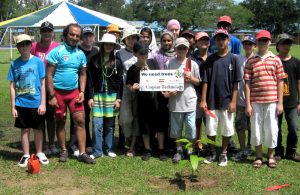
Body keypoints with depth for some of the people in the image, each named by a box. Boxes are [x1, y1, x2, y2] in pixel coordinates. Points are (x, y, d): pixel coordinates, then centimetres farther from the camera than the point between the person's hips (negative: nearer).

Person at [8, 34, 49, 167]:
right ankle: (26, 155, 25)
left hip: (36, 103, -1)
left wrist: (43, 103, -6)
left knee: (38, 129, 11)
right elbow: (13, 86, 3)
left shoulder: (38, 62, -6)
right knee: (24, 129, 12)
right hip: (21, 104, 1)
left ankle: (39, 153, 28)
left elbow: (43, 84, -4)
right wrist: (13, 106, 1)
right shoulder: (14, 64, 0)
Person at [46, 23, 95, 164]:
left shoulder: (81, 54, 4)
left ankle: (82, 153, 3)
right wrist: (52, 96, -15)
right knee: (60, 122, 9)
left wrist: (82, 92, -2)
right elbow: (49, 75, -11)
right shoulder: (57, 52, -10)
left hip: (74, 92, 3)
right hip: (58, 92, -3)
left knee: (80, 121, -2)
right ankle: (64, 151, 22)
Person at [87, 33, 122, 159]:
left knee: (110, 124, 6)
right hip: (97, 95, -1)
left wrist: (118, 99, -2)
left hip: (111, 96, 1)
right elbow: (90, 80, 2)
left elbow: (119, 82, 4)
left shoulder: (116, 62, 4)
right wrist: (90, 97, -4)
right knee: (97, 124, -5)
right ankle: (97, 151, 4)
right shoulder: (94, 60, 2)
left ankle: (109, 149, 17)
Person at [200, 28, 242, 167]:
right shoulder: (210, 59, 3)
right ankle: (212, 153, 26)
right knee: (210, 129, 8)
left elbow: (235, 83, -2)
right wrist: (203, 100, -3)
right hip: (211, 101, 1)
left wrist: (233, 101, -7)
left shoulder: (233, 59, -1)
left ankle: (223, 154, 24)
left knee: (227, 130, 7)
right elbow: (205, 81, 3)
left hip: (227, 102, -1)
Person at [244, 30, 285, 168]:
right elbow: (247, 83, 1)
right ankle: (258, 156, 24)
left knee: (272, 129, 6)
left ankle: (270, 156, 24)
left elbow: (280, 82, 4)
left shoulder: (276, 60, 4)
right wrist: (247, 104, -3)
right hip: (255, 102, 0)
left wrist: (280, 103, -1)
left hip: (272, 101, 0)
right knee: (256, 129, 7)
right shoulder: (251, 61, 3)